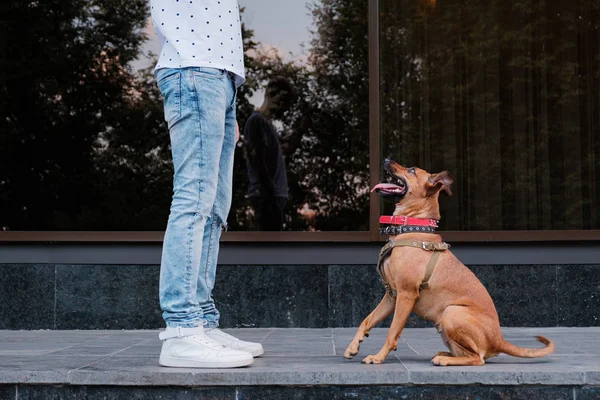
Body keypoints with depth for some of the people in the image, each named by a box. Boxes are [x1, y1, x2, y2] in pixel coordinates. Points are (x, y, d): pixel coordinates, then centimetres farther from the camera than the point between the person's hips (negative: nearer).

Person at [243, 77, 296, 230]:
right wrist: (270, 195, -19)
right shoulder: (256, 120, -9)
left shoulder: (267, 122, 20)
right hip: (266, 196, -10)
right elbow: (257, 162, -16)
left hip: (274, 194, 10)